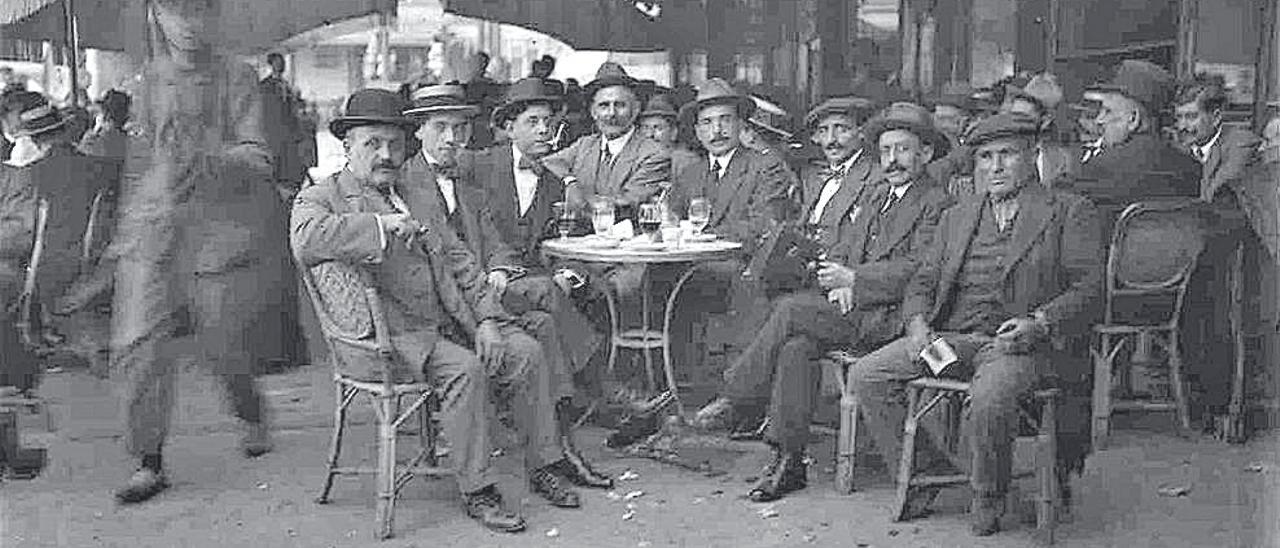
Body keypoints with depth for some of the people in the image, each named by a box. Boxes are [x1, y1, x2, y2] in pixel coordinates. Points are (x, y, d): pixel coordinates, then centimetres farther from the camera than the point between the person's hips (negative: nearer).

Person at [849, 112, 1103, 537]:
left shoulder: (1070, 212, 8)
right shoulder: (956, 217, 23)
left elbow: (1089, 288, -2)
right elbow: (923, 281, 19)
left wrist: (1040, 323, -20)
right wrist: (917, 323, -3)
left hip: (1019, 342, -5)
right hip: (949, 336, 5)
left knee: (989, 399, -36)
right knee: (865, 376, -13)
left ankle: (988, 497, -5)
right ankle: (924, 470, 4)